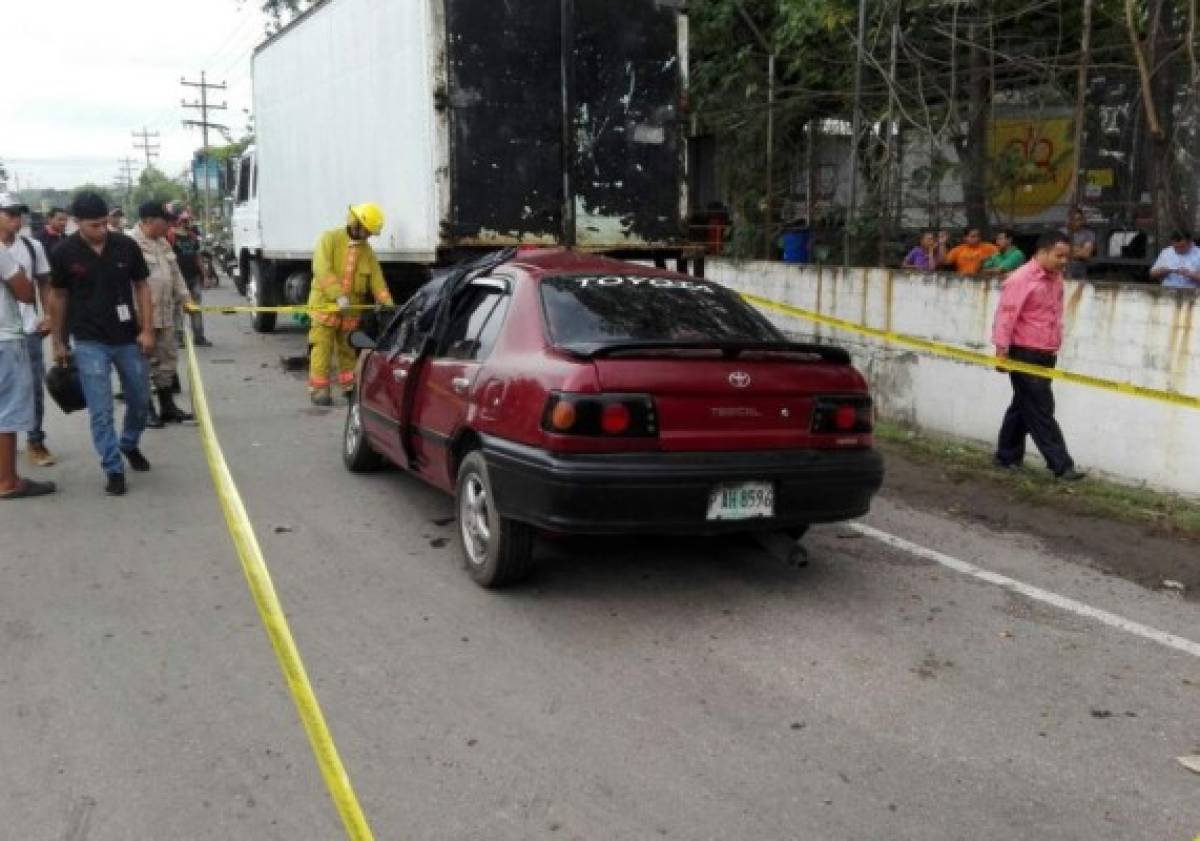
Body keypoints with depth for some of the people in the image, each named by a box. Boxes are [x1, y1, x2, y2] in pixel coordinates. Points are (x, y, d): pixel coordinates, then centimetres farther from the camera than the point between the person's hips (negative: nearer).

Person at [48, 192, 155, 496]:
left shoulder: (126, 246, -6)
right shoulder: (64, 253, -7)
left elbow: (141, 287, 3)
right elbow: (58, 297, 4)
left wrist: (147, 330, -4)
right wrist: (58, 342, 6)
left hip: (128, 338, 2)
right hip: (90, 342, -2)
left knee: (140, 399, 14)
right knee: (101, 411, -2)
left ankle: (130, 445, 40)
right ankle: (114, 469, 8)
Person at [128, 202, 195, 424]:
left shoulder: (162, 242, 15)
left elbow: (175, 272, 23)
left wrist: (184, 298, 16)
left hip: (165, 314, 9)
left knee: (167, 358, 14)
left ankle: (167, 407, 23)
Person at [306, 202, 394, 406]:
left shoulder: (367, 251, 11)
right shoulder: (330, 239, -7)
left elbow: (377, 280, 7)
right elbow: (322, 269, -18)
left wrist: (388, 305, -5)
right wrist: (338, 295, -27)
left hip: (352, 307, 5)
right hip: (326, 302, -5)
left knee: (348, 347, 13)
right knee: (323, 347, -6)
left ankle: (349, 385, 24)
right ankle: (318, 389, -3)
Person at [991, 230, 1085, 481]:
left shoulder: (1056, 277, 11)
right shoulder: (1021, 279, -15)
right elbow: (1006, 315, -18)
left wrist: (1054, 347, 21)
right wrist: (1001, 349, -21)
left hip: (1046, 355, 9)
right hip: (1024, 355, -9)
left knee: (1024, 407, 15)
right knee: (1040, 411, -5)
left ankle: (1007, 456, 25)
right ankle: (1061, 465, -4)